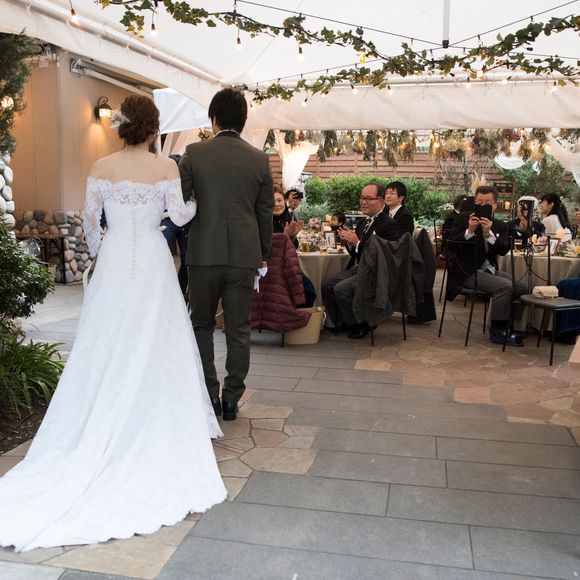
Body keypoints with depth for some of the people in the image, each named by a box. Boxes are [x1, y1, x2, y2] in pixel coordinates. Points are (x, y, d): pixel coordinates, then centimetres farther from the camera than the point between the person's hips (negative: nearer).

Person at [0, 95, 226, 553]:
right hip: (152, 262, -2)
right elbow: (180, 215, -10)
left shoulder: (102, 167, 1)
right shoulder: (166, 167, -5)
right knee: (153, 346, 6)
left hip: (114, 262, 2)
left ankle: (107, 424, 18)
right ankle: (156, 425, 13)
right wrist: (199, 201, 10)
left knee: (109, 345, 10)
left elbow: (90, 219, 4)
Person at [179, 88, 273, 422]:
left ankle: (209, 394, 16)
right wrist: (264, 253, 16)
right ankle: (232, 399, 16)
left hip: (205, 253, -1)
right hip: (245, 255, 2)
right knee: (239, 330, 9)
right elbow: (266, 211, 6)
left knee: (202, 325, 14)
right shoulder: (260, 159, 2)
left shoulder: (194, 153, -4)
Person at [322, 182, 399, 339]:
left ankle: (361, 324, -3)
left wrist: (357, 243, -21)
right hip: (357, 268, 9)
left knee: (341, 289, -25)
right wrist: (349, 241, -3)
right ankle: (342, 323, 9)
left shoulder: (389, 225, -13)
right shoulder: (362, 223, 14)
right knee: (327, 286, -4)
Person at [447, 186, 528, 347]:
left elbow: (504, 250, -7)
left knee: (521, 287, -8)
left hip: (490, 270, 6)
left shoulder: (500, 226, 10)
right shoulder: (463, 219, 0)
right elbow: (452, 245, -11)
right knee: (505, 286, -24)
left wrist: (488, 234, -23)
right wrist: (469, 231, -25)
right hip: (467, 272, -6)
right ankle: (497, 331, -10)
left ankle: (507, 327, 7)